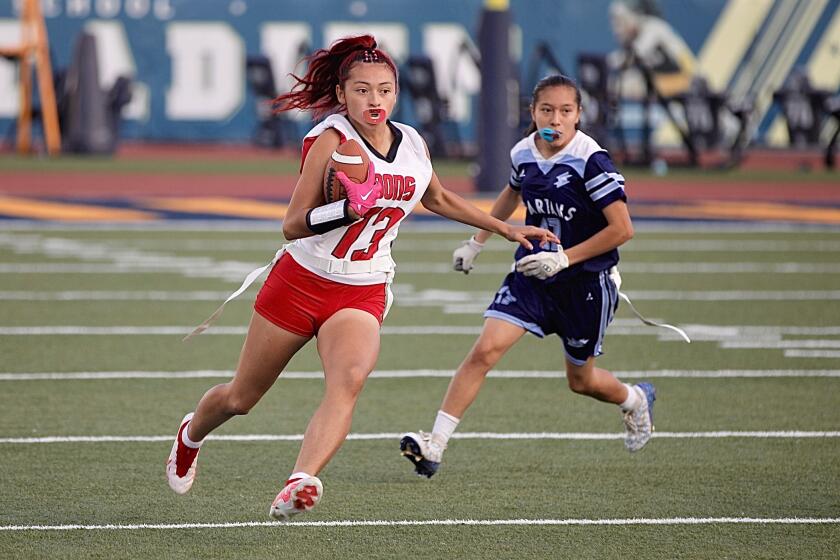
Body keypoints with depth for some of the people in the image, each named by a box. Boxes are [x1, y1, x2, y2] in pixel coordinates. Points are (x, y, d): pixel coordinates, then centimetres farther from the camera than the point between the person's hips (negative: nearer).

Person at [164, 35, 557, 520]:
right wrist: (349, 210, -34)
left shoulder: (413, 144, 2)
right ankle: (191, 435, 46)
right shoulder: (332, 139, -15)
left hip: (363, 294, 3)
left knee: (349, 381, -30)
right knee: (240, 398, 12)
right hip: (300, 281, -3)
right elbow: (292, 226, -17)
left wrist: (505, 228, 25)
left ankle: (300, 485, -45)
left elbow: (439, 199, 25)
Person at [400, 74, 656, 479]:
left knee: (581, 380, 13)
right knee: (484, 350, -15)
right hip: (533, 274, 4)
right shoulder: (523, 153, -2)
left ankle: (636, 400, 49)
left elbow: (622, 228, -20)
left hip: (587, 282, -4)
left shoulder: (591, 161, -20)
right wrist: (477, 241, 23)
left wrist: (564, 258, -23)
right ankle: (435, 445, -17)